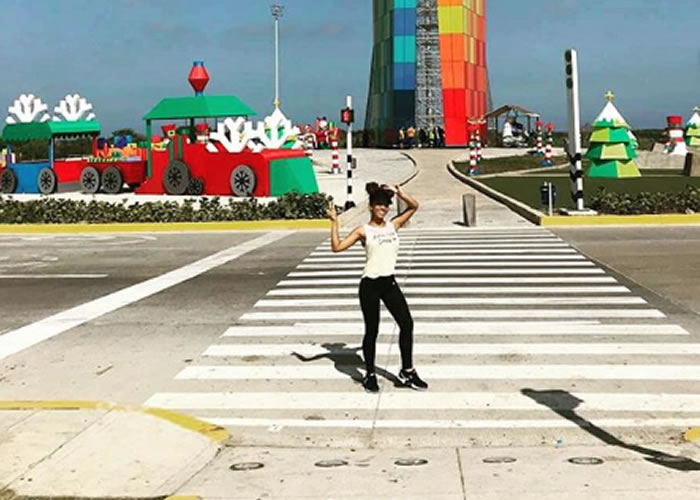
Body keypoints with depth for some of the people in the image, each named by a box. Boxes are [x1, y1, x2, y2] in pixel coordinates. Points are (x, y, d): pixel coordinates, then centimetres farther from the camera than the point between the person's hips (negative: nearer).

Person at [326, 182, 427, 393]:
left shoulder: (393, 225, 8)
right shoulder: (363, 231, -4)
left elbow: (413, 206, 12)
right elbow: (337, 246, -10)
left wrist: (400, 193, -4)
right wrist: (334, 222, -16)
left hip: (389, 283, 5)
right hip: (370, 285, -4)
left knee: (407, 324, -1)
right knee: (372, 330, 3)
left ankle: (407, 371, 13)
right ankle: (370, 374, 18)